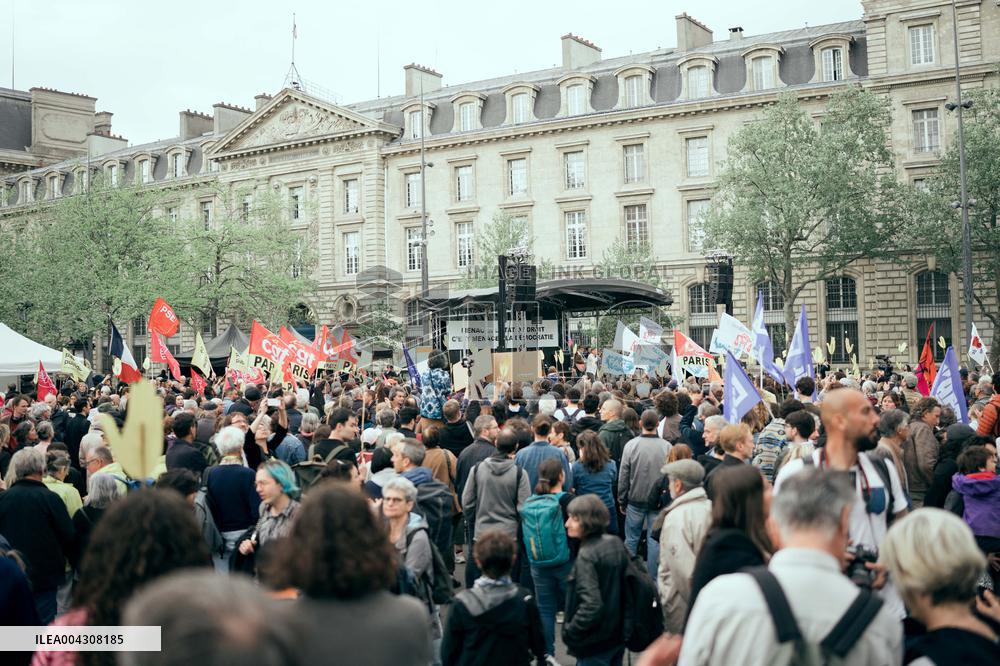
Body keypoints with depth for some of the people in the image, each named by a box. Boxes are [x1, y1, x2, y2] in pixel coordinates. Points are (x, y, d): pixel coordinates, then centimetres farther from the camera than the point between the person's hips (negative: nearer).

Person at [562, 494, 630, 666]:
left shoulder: (587, 555, -22)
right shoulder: (616, 543, 1)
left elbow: (591, 605, -29)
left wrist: (569, 631, -17)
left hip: (595, 645, -8)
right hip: (618, 635, 8)